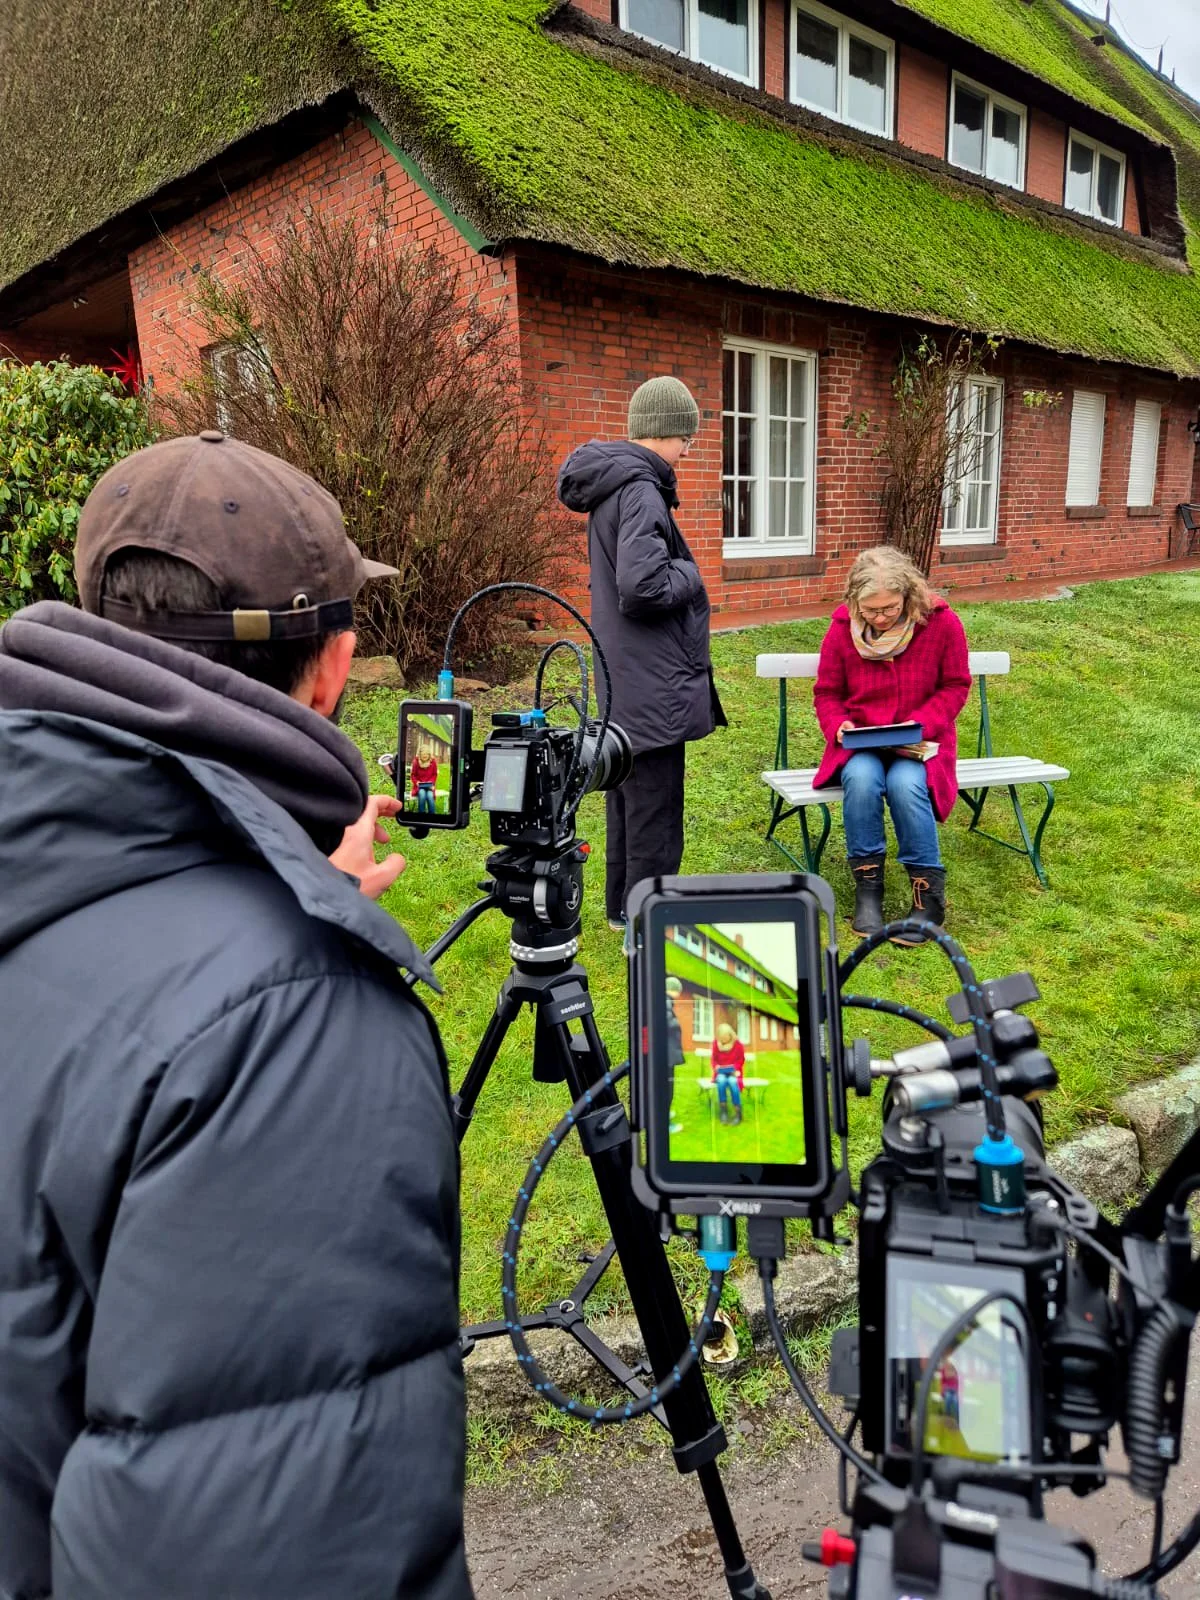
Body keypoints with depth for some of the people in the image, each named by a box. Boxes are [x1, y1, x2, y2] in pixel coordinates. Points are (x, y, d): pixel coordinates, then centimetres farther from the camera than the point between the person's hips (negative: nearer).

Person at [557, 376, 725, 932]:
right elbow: (642, 586, -28)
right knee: (655, 808, -1)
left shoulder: (610, 485, 13)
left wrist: (676, 572, 8)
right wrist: (689, 575, -10)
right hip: (652, 682, -11)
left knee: (628, 793, 20)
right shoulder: (640, 490, -19)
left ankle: (622, 906, 33)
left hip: (626, 678, 11)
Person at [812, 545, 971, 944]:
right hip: (859, 742, 1)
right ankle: (867, 887, -19)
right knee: (862, 778, -34)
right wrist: (838, 726, -15)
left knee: (905, 783, -34)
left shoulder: (941, 623, -8)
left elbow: (955, 687, 0)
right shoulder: (842, 630, -5)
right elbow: (827, 693, 6)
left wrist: (920, 723, -16)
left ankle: (929, 894, -18)